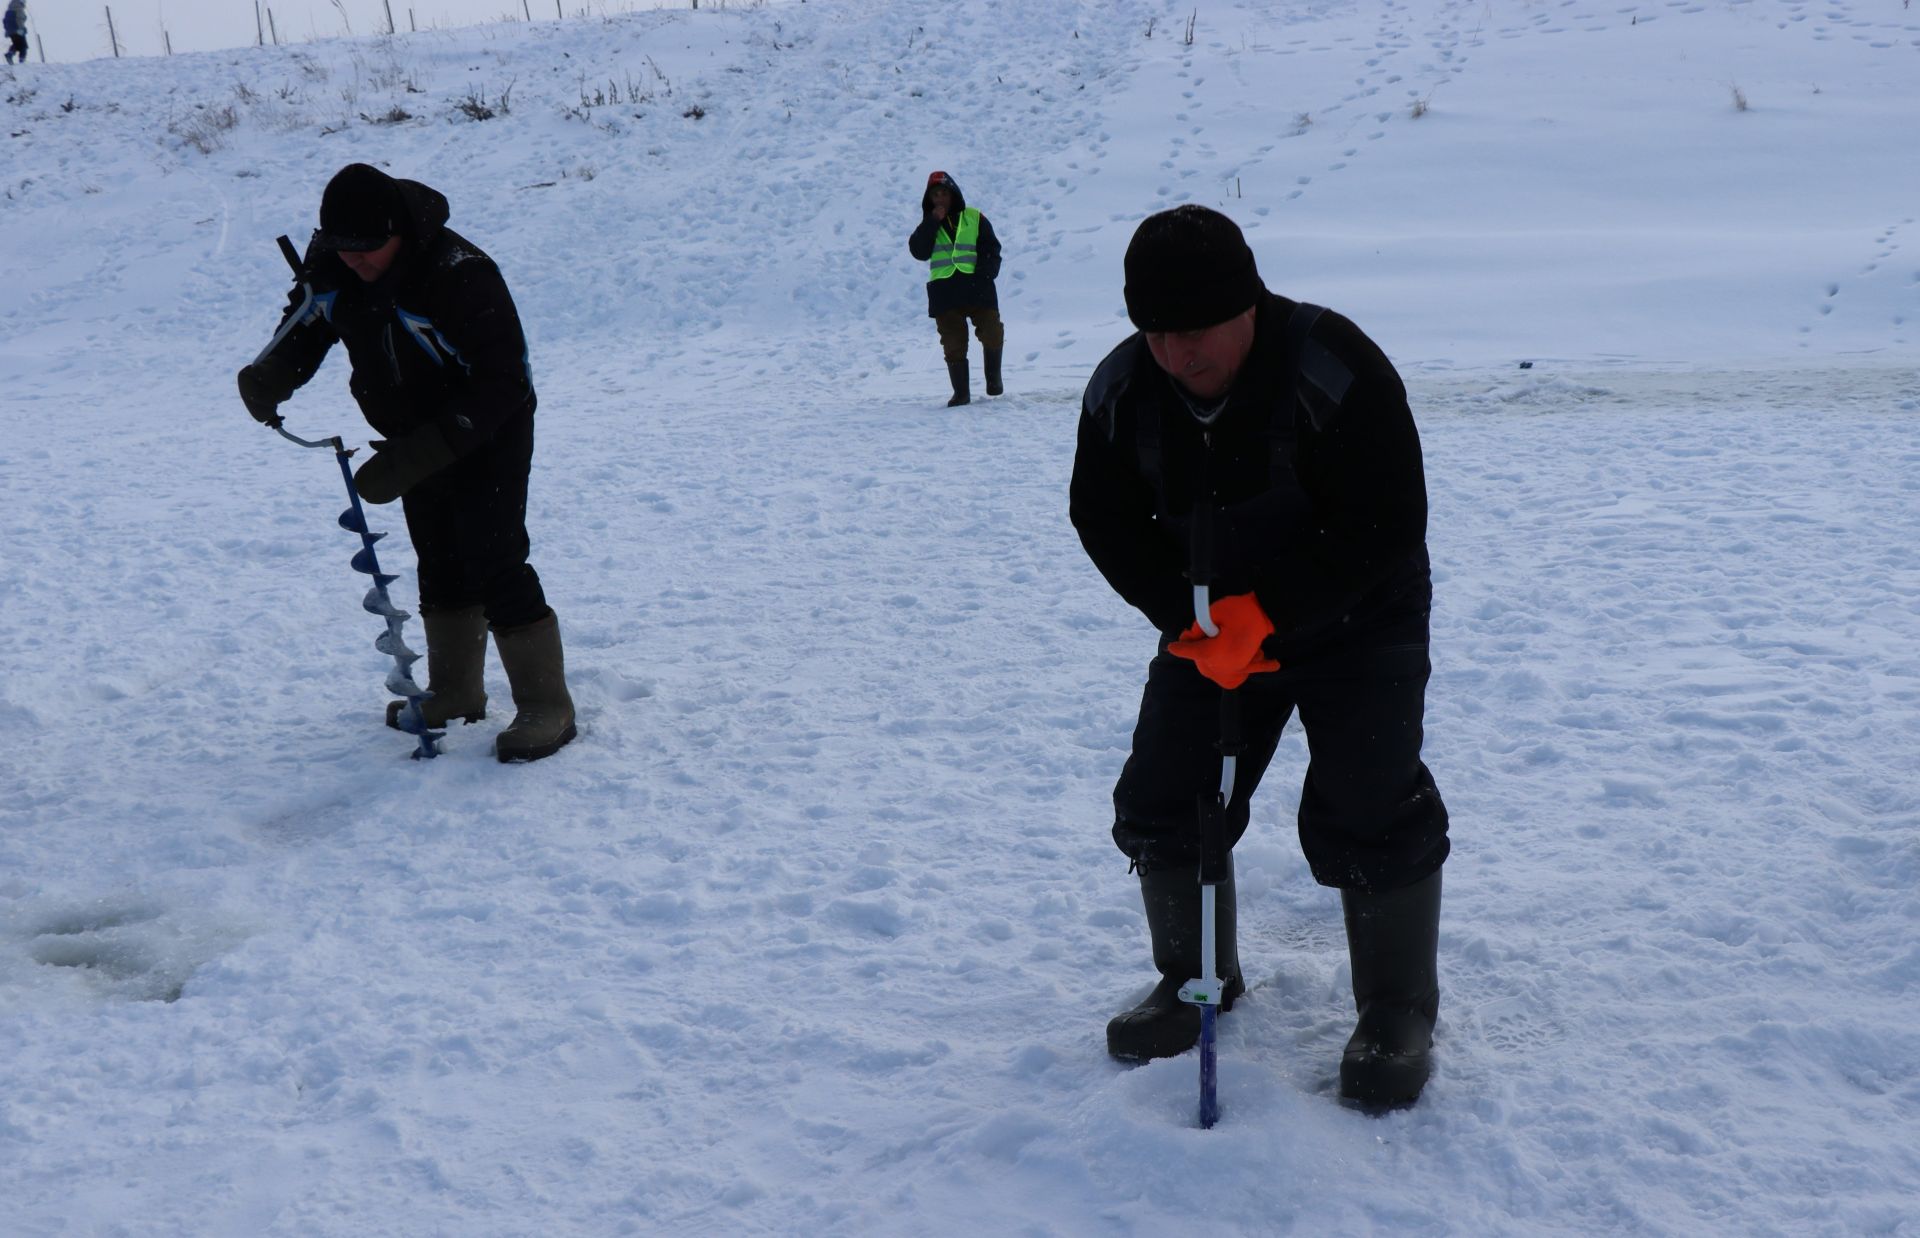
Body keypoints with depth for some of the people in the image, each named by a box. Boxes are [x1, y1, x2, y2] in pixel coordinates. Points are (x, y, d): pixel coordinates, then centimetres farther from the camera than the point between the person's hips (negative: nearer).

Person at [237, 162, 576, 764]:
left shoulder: (460, 274, -33)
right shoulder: (329, 262, -11)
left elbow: (500, 386, -32)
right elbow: (306, 321, 9)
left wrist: (414, 457, -36)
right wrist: (271, 374, -15)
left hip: (489, 434, -7)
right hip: (419, 437, 7)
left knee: (494, 561, -13)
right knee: (439, 563, 15)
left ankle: (546, 704, -4)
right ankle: (455, 692, 30)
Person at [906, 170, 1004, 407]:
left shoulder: (974, 218, 9)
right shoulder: (928, 225, 13)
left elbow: (992, 250, 7)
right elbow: (918, 251, -4)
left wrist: (985, 274, -8)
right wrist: (933, 222, -8)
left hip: (978, 288, -1)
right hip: (945, 292, 1)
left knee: (992, 334, -7)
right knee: (954, 344, 1)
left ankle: (994, 378, 15)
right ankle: (961, 392, 7)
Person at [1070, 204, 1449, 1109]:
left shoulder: (1337, 371, -28)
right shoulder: (1121, 390, -12)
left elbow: (1386, 524, -26)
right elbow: (1106, 519, -3)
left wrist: (1266, 616, -29)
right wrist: (1188, 618, -17)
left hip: (1358, 621, -4)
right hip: (1214, 625, 5)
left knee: (1366, 812, -14)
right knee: (1163, 799, 2)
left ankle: (1398, 1008, 7)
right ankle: (1198, 979, 24)